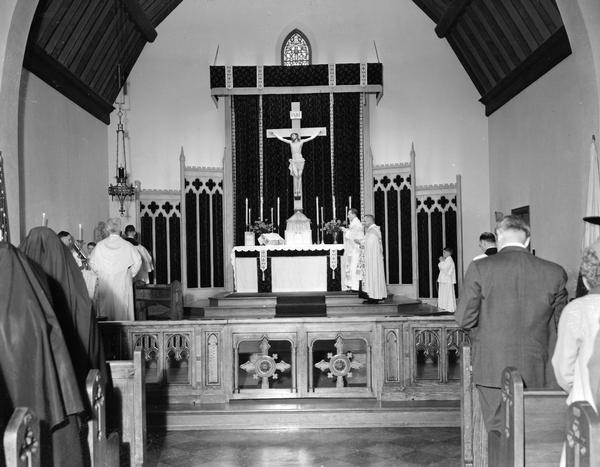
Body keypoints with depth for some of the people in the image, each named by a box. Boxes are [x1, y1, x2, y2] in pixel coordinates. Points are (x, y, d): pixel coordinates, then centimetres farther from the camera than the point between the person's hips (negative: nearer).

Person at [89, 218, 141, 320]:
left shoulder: (100, 245, -2)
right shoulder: (127, 245, -5)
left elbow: (92, 262, 4)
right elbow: (137, 261, -3)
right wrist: (130, 274, 9)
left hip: (105, 283, 1)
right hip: (123, 284, -1)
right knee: (122, 309, 3)